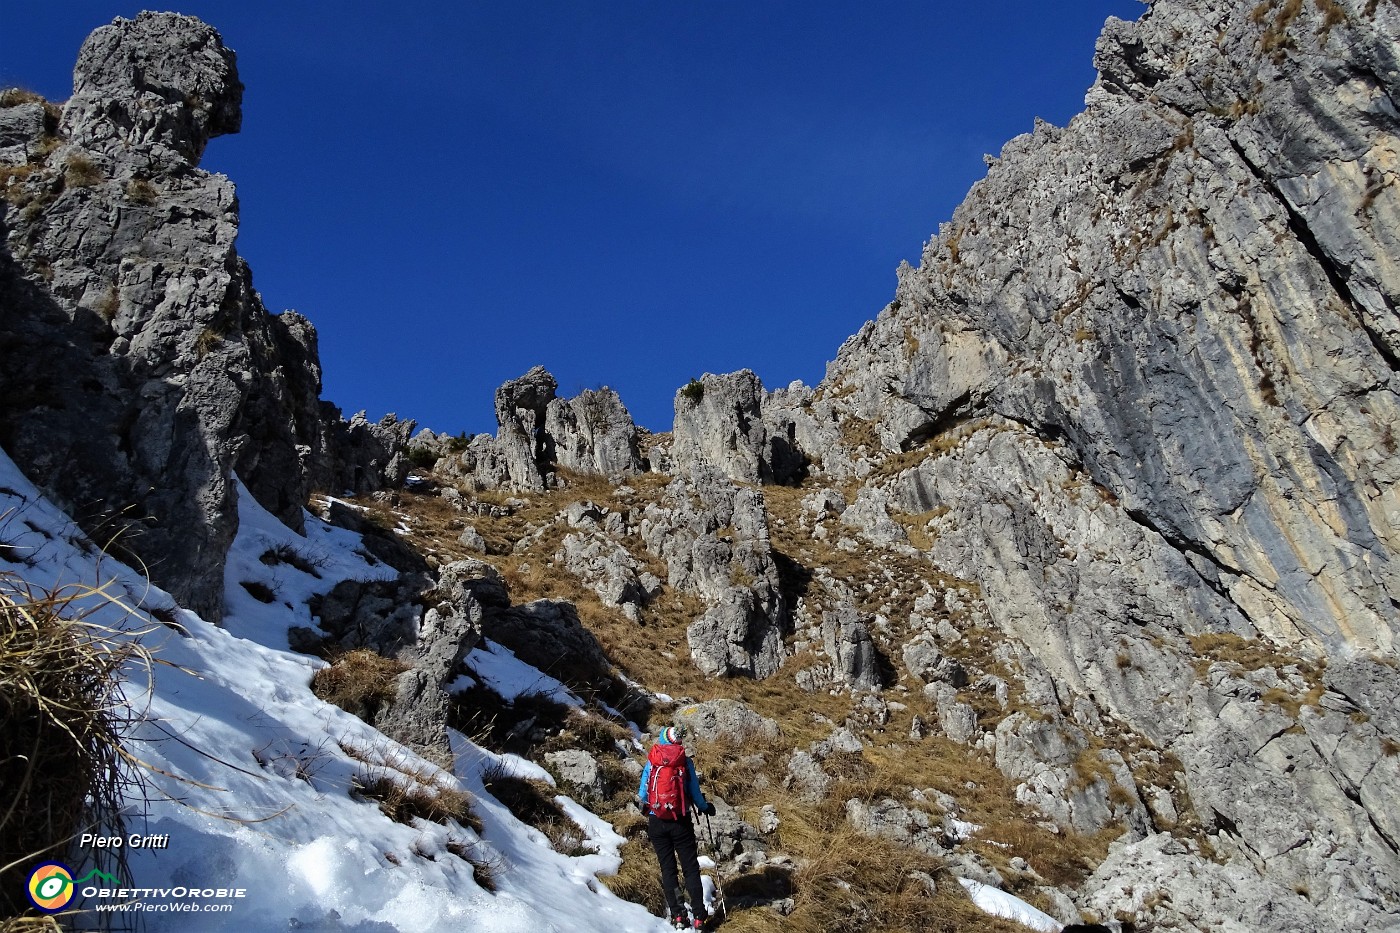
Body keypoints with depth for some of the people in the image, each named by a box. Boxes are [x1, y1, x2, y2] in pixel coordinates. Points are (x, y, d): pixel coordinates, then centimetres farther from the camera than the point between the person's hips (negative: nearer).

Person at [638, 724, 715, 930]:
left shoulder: (651, 763, -4)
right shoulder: (685, 762, -6)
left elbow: (643, 794, 2)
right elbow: (694, 793, -3)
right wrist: (706, 807, 16)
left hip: (657, 822, 1)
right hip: (681, 822, -1)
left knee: (667, 868, 12)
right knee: (690, 867, 8)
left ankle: (676, 915, 9)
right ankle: (698, 916, 5)